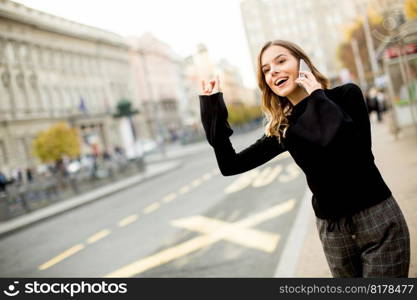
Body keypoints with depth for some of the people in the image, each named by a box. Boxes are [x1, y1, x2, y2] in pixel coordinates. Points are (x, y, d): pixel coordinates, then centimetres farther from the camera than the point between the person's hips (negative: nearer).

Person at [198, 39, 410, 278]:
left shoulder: (346, 95, -9)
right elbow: (230, 165, -1)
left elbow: (355, 152, -26)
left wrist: (318, 98, -17)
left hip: (378, 220, -3)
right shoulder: (281, 128, 0)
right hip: (331, 230, 4)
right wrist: (212, 105, -6)